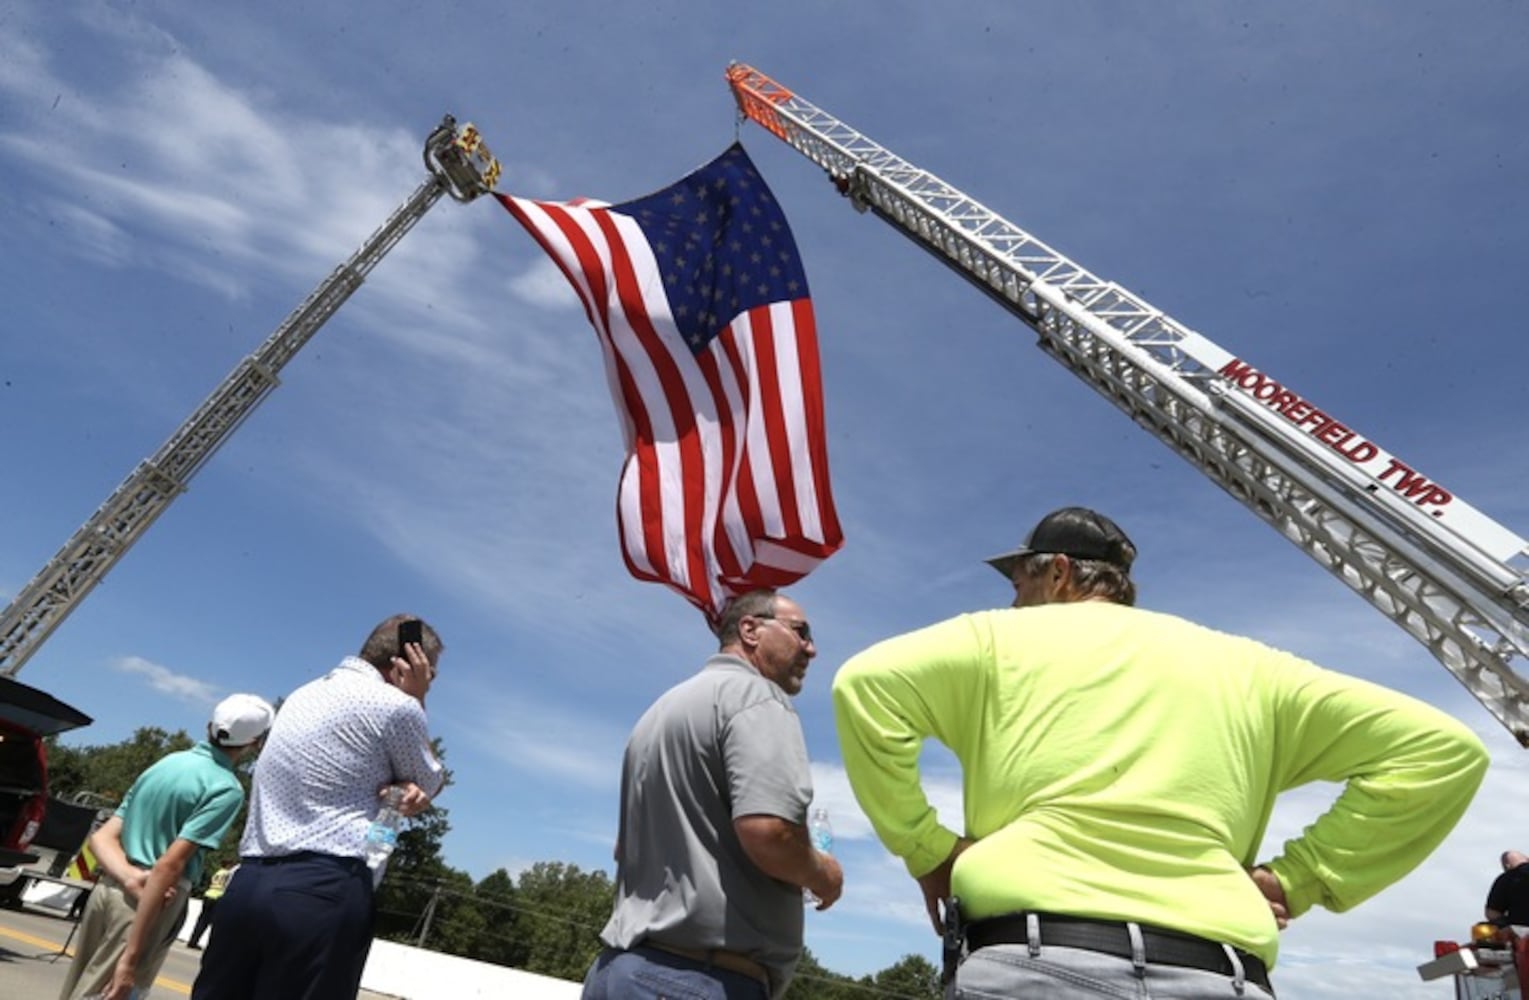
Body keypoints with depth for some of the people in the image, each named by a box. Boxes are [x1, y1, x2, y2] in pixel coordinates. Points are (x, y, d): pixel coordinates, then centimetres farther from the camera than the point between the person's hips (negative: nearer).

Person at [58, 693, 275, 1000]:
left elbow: (102, 837, 7)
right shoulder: (225, 788, -15)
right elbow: (170, 866, -20)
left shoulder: (166, 762, 10)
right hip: (155, 902, -8)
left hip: (108, 888, 8)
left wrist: (130, 877, -9)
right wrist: (131, 955, -17)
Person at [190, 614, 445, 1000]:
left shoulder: (305, 695, 17)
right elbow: (432, 782, 7)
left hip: (248, 884, 8)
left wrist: (405, 789, 0)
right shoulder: (396, 705, -10)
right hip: (325, 893, -8)